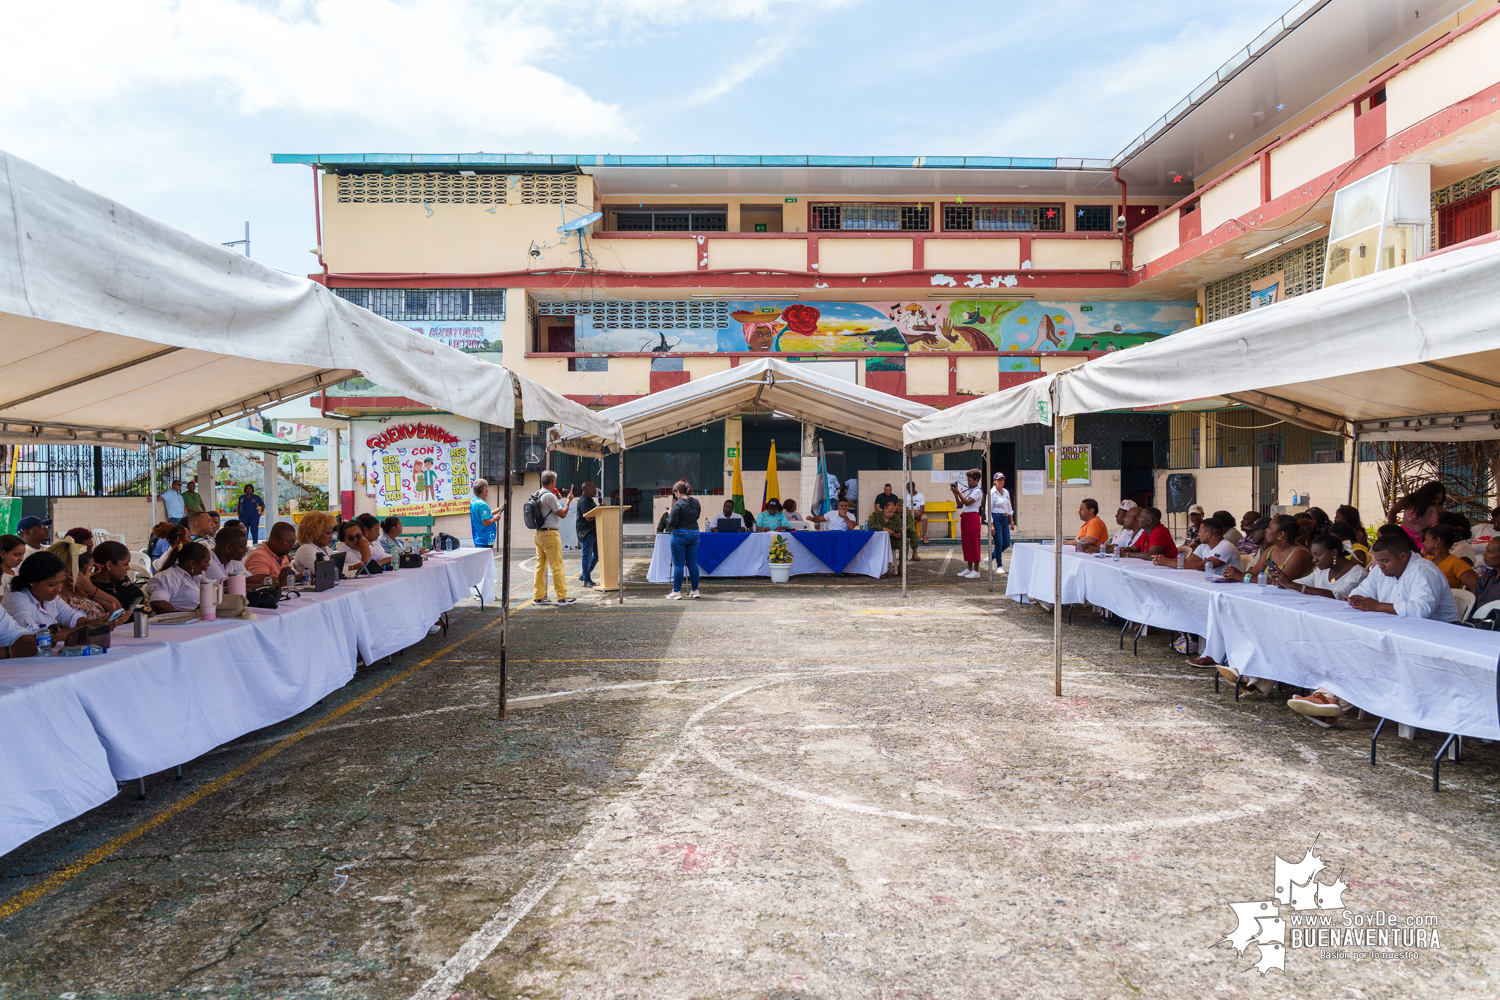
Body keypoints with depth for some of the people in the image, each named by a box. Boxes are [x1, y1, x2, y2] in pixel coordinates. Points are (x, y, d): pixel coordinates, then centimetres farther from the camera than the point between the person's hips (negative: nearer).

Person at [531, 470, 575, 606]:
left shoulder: (537, 495, 11)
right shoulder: (549, 496, -15)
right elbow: (562, 513, -13)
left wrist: (557, 499, 21)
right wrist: (568, 500, 0)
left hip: (539, 534, 9)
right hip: (550, 534, -9)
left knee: (540, 565, 11)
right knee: (557, 566, -4)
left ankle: (538, 597, 13)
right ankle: (562, 597, -2)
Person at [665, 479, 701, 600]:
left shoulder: (678, 504, -15)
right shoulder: (696, 502, 6)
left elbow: (672, 523, -17)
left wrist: (669, 514, 4)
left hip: (680, 534, -6)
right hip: (694, 533, 6)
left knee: (678, 564, 1)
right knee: (692, 563, 12)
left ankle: (677, 592, 4)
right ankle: (695, 591, 16)